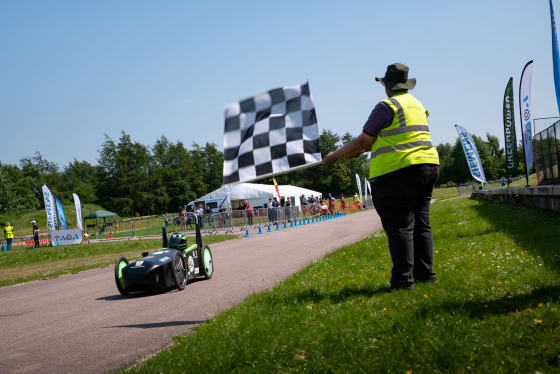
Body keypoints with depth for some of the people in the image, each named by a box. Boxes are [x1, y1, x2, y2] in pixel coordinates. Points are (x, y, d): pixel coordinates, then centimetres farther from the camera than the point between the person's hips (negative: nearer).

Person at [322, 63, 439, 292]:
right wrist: (356, 151, 27)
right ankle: (425, 273, 17)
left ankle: (403, 280, -4)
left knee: (399, 226, -5)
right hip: (428, 165, 9)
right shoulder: (417, 105, 20)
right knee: (420, 223, 13)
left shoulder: (387, 106, -7)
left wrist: (335, 156, 2)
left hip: (398, 171, -9)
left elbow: (364, 140, -9)